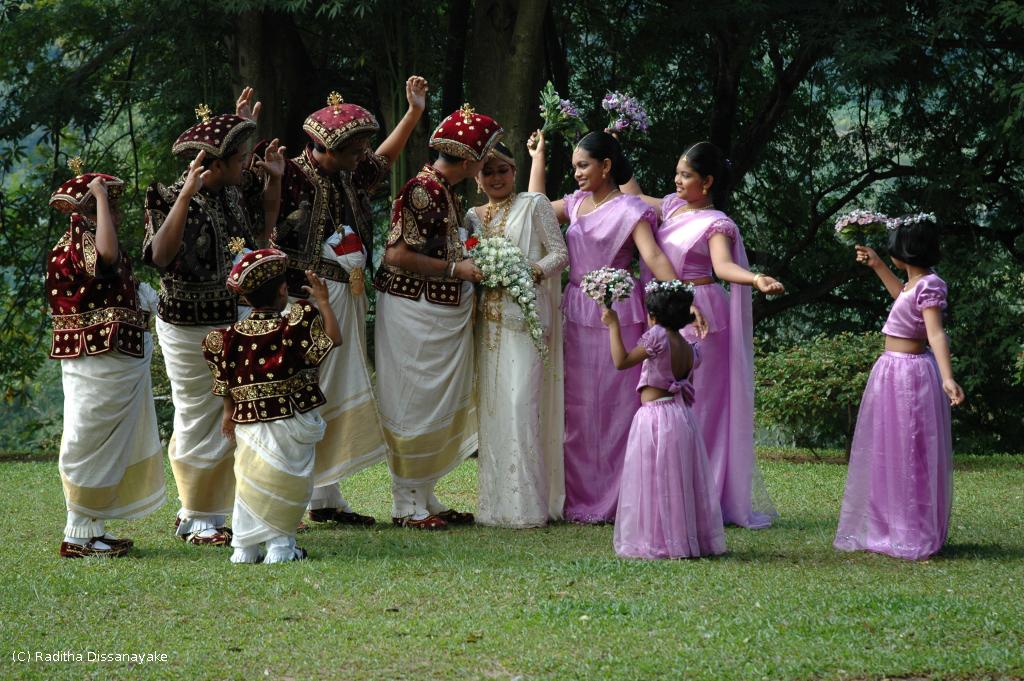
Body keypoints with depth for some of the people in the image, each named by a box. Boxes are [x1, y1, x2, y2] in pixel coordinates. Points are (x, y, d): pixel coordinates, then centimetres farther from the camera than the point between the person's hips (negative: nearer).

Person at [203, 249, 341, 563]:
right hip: (293, 418, -3)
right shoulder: (295, 325, -10)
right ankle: (280, 546, 2)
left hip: (249, 421, 3)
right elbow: (333, 338, -12)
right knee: (289, 482, 5)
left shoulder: (232, 336, 2)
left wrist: (229, 413, 22)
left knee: (249, 482, 11)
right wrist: (323, 302, -1)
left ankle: (245, 547, 11)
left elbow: (226, 384, 8)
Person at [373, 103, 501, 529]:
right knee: (414, 403, -3)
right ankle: (406, 504, 4)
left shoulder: (443, 190, 12)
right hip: (414, 313, -10)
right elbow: (397, 255, -23)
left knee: (438, 406, 14)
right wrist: (455, 268, -18)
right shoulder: (423, 191, -18)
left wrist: (468, 262, 10)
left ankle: (424, 497, 22)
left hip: (440, 314, 10)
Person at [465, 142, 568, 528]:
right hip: (488, 319, 6)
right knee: (491, 405, 4)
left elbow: (560, 253, -1)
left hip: (525, 315, -6)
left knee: (521, 402, -14)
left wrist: (533, 272, -18)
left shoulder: (534, 205, 3)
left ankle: (526, 503, -14)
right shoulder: (473, 217, 18)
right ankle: (496, 500, 8)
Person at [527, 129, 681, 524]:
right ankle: (583, 498, 13)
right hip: (577, 312, 7)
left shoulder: (629, 209, -8)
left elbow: (654, 258, -17)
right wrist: (538, 158, 26)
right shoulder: (576, 204, 13)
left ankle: (616, 501, 1)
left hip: (615, 314, -7)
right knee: (578, 406, 7)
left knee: (616, 404, -3)